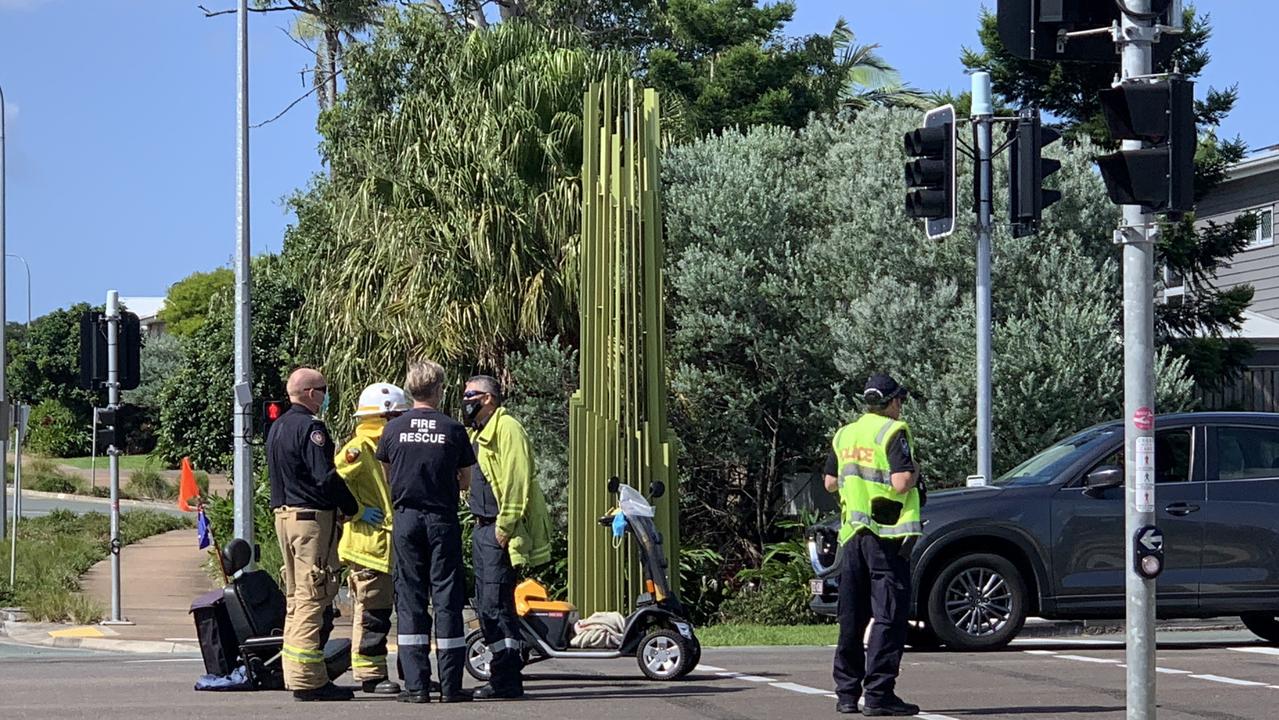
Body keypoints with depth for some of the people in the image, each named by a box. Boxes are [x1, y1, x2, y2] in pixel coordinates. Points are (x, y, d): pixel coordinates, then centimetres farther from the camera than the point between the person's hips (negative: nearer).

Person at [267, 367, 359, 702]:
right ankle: (309, 679, -10)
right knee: (313, 599, -9)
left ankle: (295, 675, 17)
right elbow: (326, 478, -19)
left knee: (296, 598, 15)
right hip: (313, 516, -10)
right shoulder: (310, 427, -14)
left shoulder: (277, 427, 16)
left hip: (283, 513, 10)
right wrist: (355, 509, -8)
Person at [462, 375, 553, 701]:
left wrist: (505, 526, -23)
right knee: (486, 605, 11)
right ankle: (503, 676, 15)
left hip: (500, 531, -11)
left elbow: (517, 480, -20)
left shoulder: (507, 429, -12)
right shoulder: (478, 434, 22)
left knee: (496, 604, -13)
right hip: (483, 529, 11)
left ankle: (506, 681, -12)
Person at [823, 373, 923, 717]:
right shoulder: (893, 432, -10)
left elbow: (831, 482, 18)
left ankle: (846, 692, 16)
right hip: (887, 534, -7)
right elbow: (901, 482, -20)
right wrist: (914, 472, 0)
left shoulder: (844, 435, 12)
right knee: (888, 615, -5)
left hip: (853, 534, 7)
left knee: (852, 617, 13)